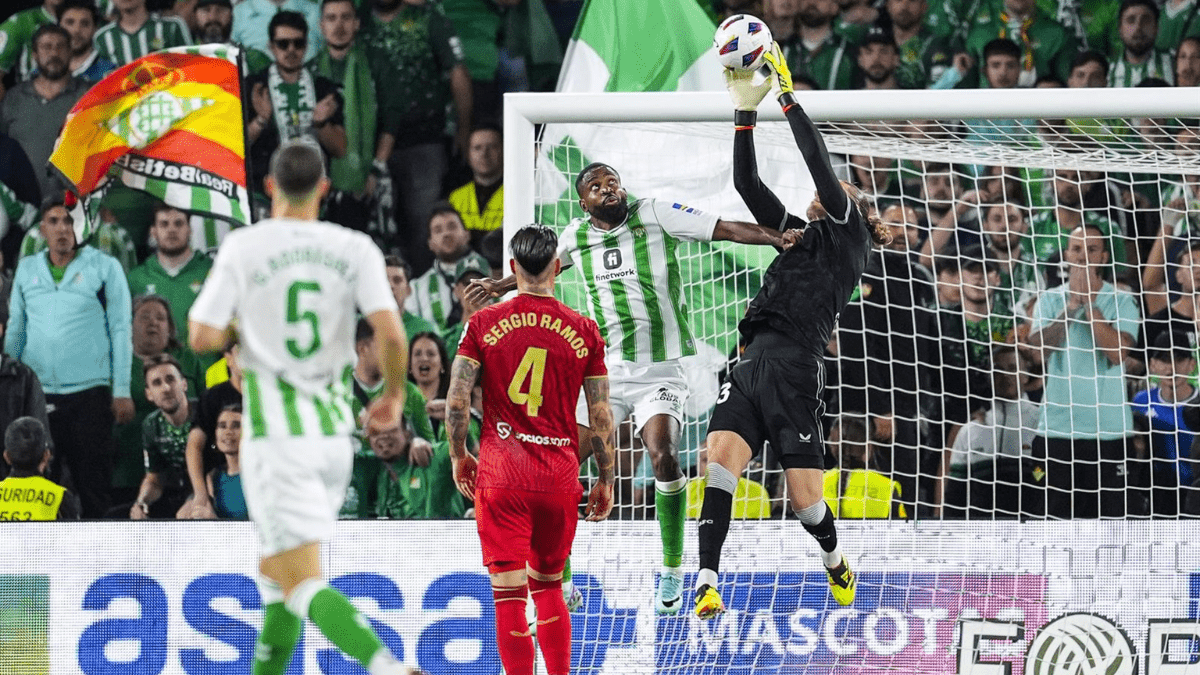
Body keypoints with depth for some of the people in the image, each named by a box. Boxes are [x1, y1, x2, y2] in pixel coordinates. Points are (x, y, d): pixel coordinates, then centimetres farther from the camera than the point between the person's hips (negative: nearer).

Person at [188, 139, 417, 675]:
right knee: (277, 570, 22)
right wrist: (394, 394, 7)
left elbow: (201, 337, -8)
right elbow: (391, 333, -12)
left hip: (275, 434, -4)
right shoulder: (355, 249, -1)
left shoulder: (242, 247, -6)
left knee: (303, 587, -9)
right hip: (333, 430, 4)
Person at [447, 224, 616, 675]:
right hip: (560, 478, 2)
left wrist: (458, 458, 10)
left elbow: (456, 402, -5)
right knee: (549, 588, 19)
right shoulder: (584, 331, 2)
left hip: (500, 476, -2)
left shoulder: (483, 324, -1)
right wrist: (606, 481, 12)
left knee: (509, 595, -2)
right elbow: (601, 416, 2)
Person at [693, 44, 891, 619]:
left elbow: (817, 162, -1)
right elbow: (747, 184, 23)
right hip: (751, 362, 6)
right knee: (721, 458, -18)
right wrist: (745, 110, 18)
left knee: (805, 498, -2)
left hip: (793, 368, -6)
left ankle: (833, 557, 31)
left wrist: (788, 96, 3)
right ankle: (707, 582, -27)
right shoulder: (801, 234, 25)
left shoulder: (848, 234, 8)